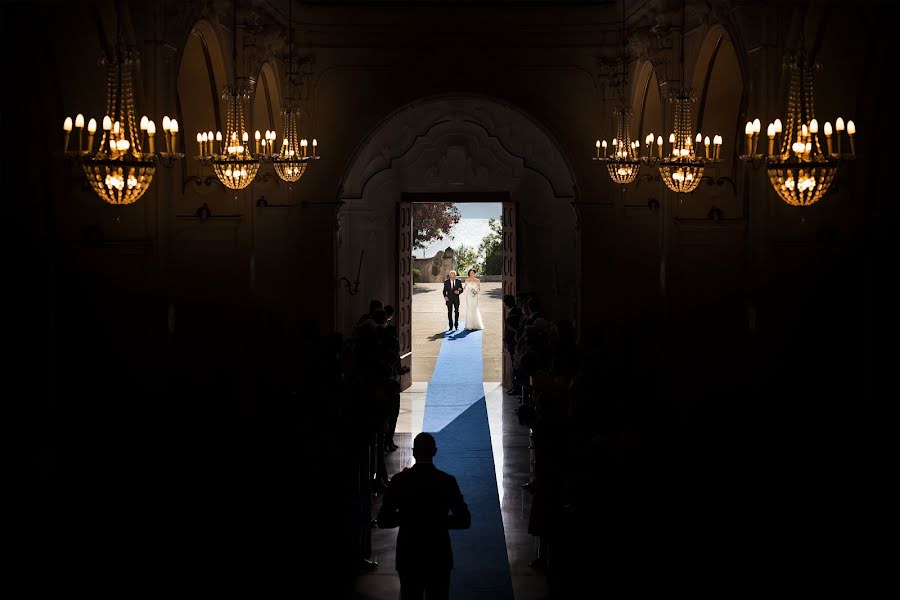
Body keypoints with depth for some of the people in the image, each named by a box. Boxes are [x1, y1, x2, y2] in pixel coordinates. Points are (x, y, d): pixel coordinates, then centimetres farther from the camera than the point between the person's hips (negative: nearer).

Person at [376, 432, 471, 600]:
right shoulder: (448, 481, -9)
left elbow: (383, 521, -6)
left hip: (408, 556, 0)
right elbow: (464, 521, -6)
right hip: (439, 556, 0)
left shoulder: (399, 480, -9)